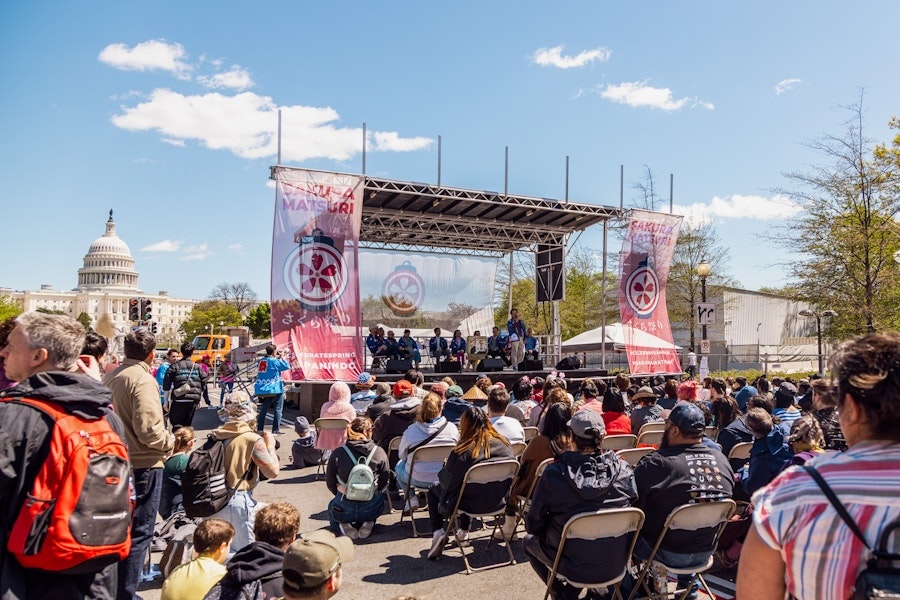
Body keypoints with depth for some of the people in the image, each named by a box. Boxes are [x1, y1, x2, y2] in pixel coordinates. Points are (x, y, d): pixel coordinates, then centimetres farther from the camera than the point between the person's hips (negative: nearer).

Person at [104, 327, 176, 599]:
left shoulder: (110, 376, 6)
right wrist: (169, 441, -9)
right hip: (143, 465, -9)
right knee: (138, 532, 3)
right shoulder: (142, 380, -20)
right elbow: (148, 430, -26)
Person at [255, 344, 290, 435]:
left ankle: (259, 429, 13)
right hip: (275, 389, -7)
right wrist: (281, 357, 0)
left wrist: (277, 358, 17)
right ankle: (275, 430, 1)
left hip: (262, 389, 7)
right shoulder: (274, 361, -13)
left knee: (263, 409, 13)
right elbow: (287, 366, -9)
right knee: (277, 410, 2)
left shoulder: (261, 361, 7)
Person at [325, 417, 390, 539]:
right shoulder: (379, 453, -7)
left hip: (344, 510, 0)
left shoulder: (337, 453, -7)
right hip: (371, 509, 0)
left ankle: (343, 525, 6)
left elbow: (330, 483, 5)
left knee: (332, 506, 35)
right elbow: (384, 483, 3)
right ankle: (368, 523, 9)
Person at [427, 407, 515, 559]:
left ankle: (438, 533, 8)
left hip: (471, 505, -5)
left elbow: (449, 484, -13)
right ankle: (464, 531, 41)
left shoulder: (462, 452, -23)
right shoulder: (504, 445, -9)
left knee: (434, 488, 21)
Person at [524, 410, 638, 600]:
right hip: (616, 565, 3)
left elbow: (532, 524, -9)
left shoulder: (554, 473, -21)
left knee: (529, 541, 25)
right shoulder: (623, 470, -14)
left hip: (573, 567, -3)